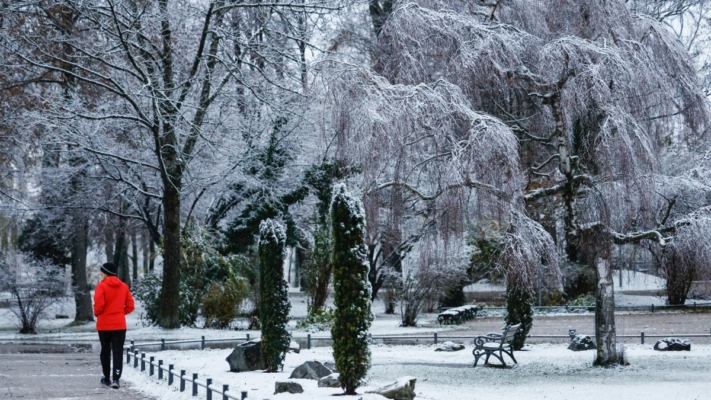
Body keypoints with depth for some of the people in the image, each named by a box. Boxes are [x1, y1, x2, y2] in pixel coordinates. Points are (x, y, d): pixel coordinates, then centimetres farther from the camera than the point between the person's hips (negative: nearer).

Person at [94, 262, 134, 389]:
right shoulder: (123, 286, 5)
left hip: (104, 324, -2)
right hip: (119, 325, 2)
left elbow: (99, 304, -16)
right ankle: (115, 379, -13)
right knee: (118, 352, -1)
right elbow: (130, 306, 4)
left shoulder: (102, 286, -8)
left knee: (105, 351, 12)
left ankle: (107, 378, 20)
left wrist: (97, 314, 3)